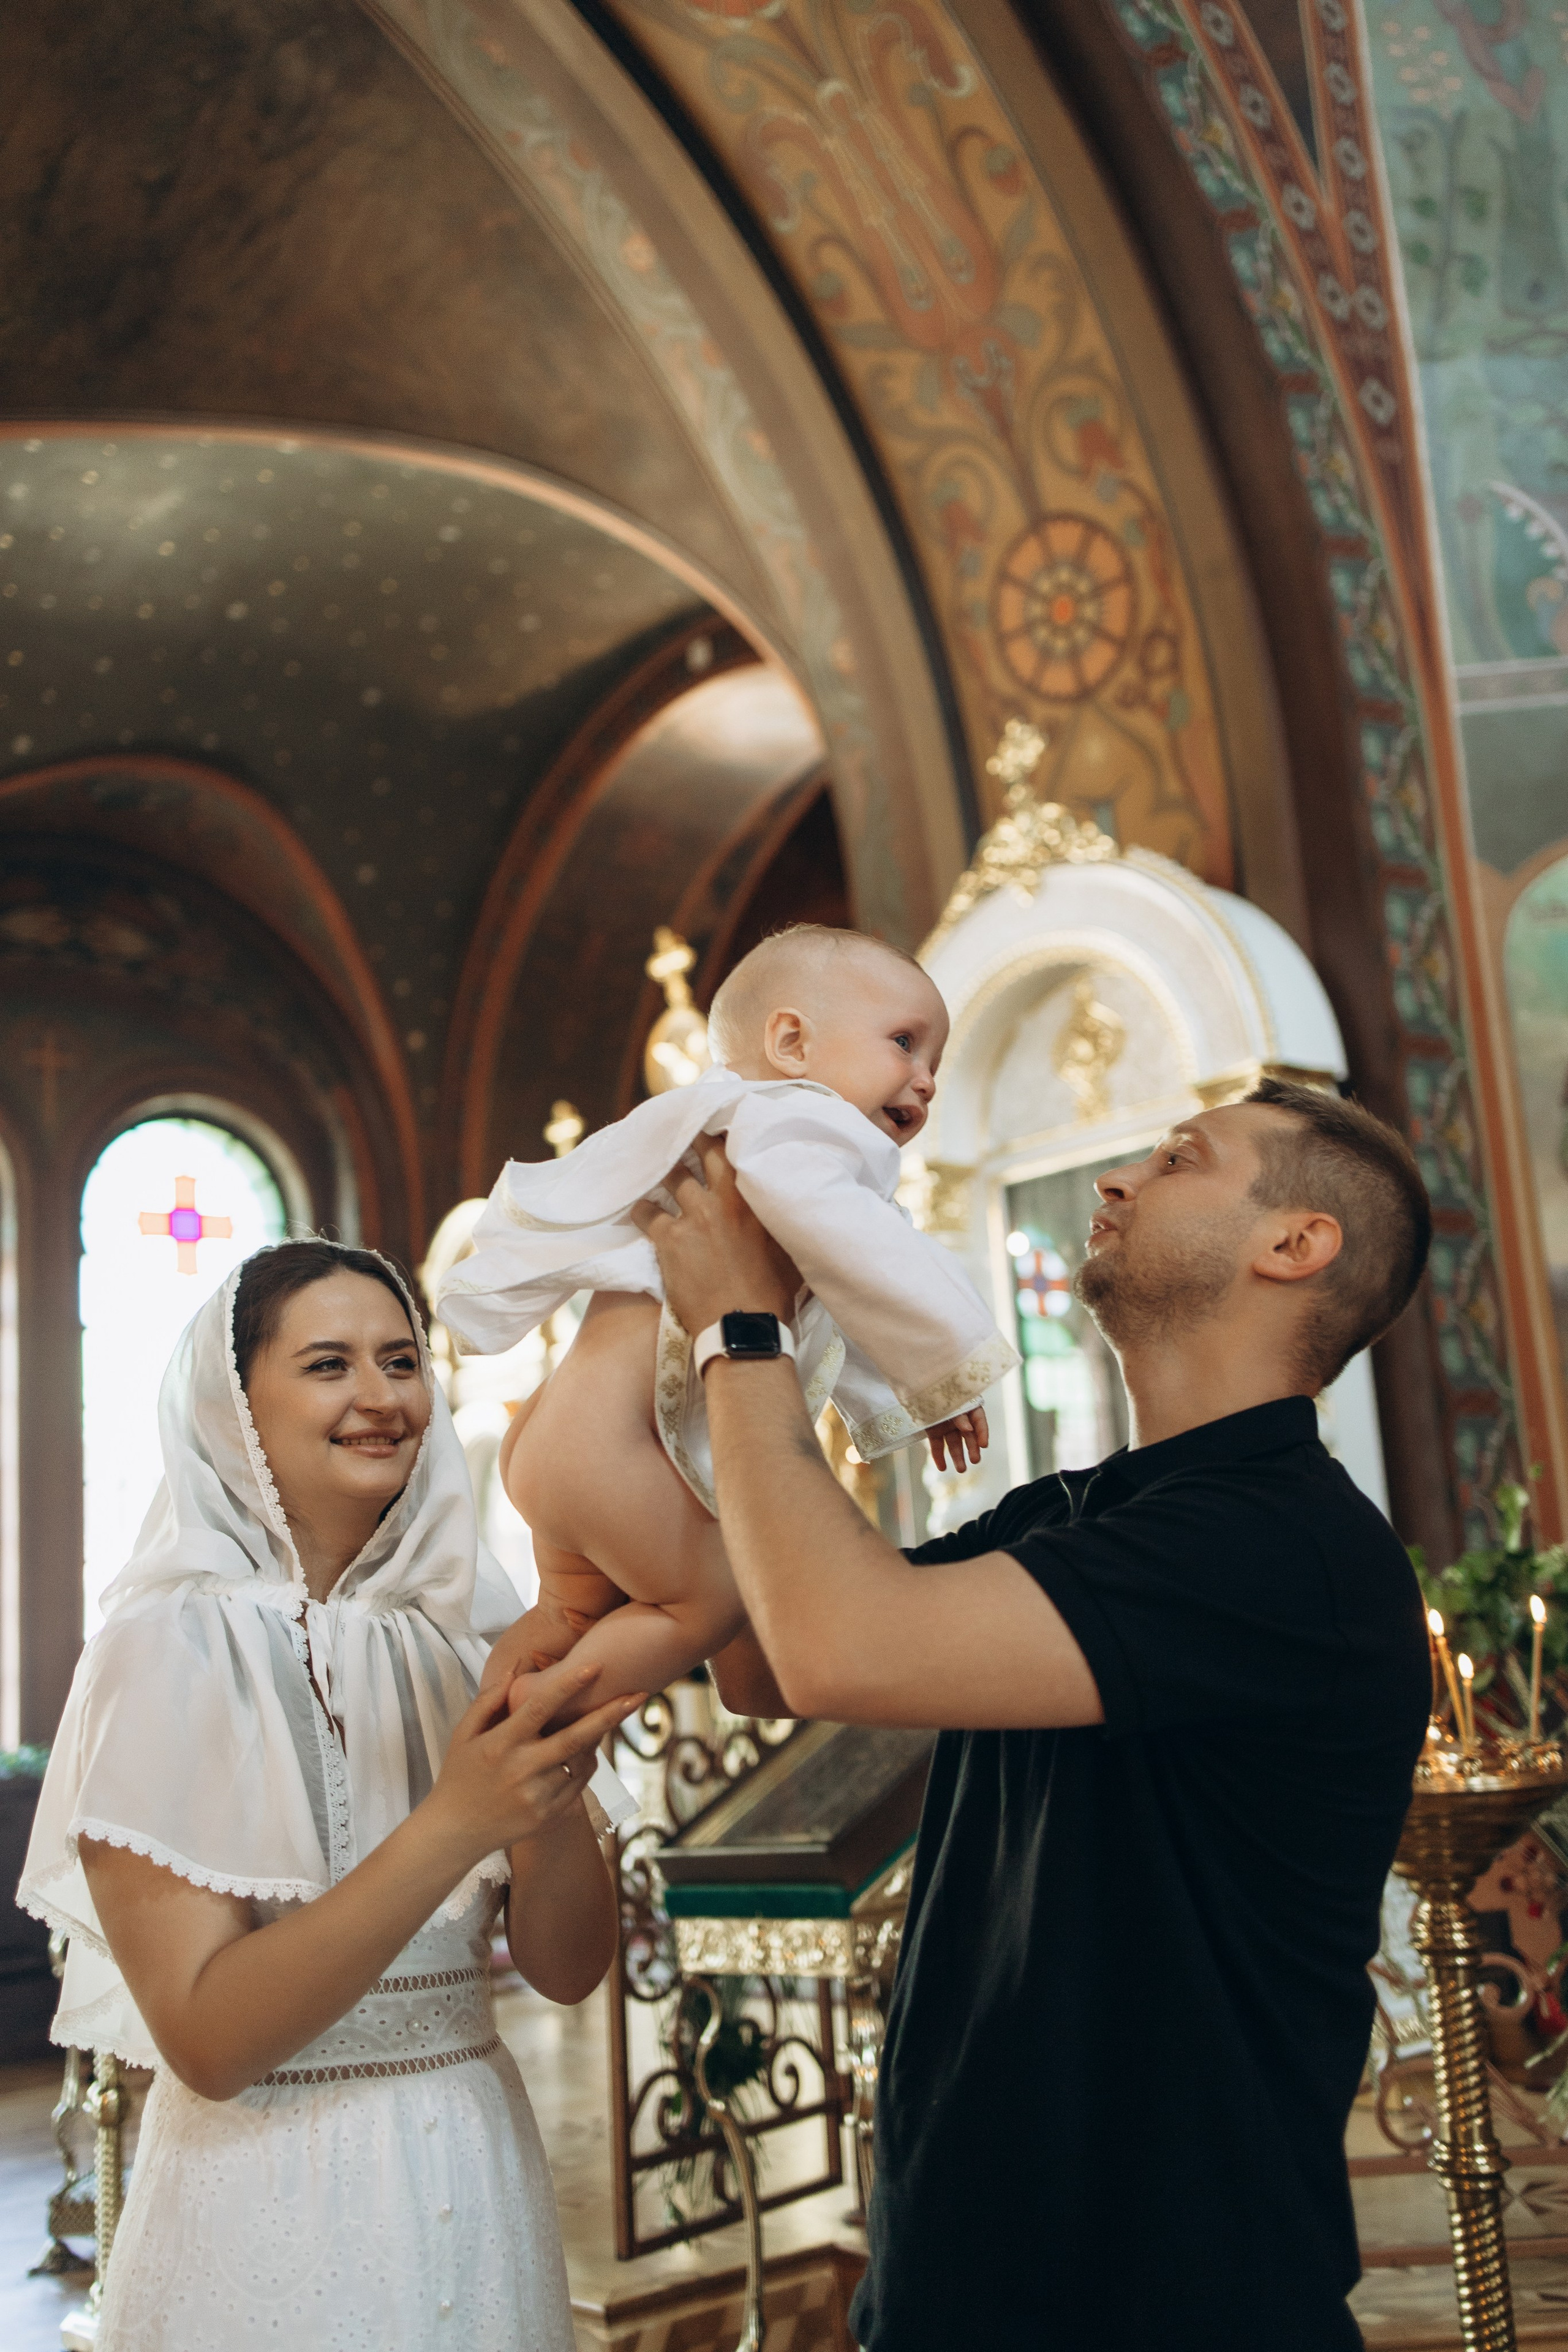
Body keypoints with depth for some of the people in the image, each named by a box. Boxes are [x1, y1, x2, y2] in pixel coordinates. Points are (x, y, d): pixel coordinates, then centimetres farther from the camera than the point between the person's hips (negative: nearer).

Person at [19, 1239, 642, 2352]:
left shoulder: (470, 1631, -1)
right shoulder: (171, 1645, -14)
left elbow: (569, 1968, -2)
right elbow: (205, 2038, -20)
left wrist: (554, 1798, -21)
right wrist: (452, 1824, -30)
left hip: (479, 2174, 5)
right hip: (270, 2200, -4)